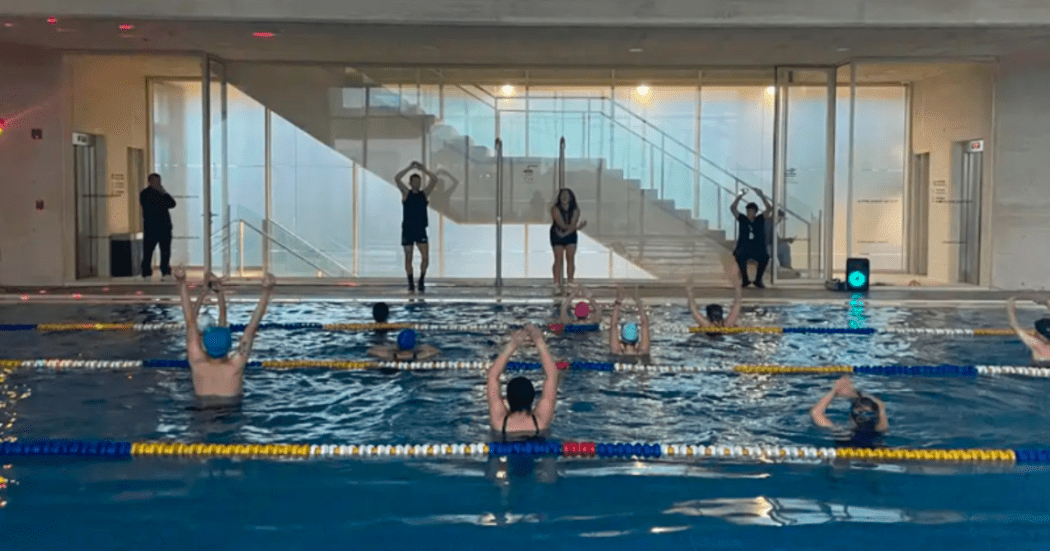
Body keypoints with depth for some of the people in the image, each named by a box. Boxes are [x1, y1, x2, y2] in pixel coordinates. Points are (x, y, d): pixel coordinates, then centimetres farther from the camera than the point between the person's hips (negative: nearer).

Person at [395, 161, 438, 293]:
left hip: (421, 230, 1)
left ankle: (421, 281, 8)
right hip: (407, 230, -1)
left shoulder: (424, 193, 7)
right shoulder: (406, 193, 3)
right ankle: (411, 284, 11)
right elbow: (397, 179, -10)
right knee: (408, 259, 3)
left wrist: (423, 169, -4)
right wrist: (409, 168, -9)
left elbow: (434, 180, -1)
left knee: (425, 258, -8)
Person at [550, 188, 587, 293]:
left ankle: (571, 282, 6)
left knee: (571, 259, -1)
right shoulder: (555, 209, -18)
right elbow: (562, 225, -23)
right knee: (559, 260, -9)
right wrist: (577, 226, -29)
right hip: (557, 236, -3)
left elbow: (573, 225, -14)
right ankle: (557, 284, -7)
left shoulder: (575, 210, -9)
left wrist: (564, 234, -28)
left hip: (570, 236, 3)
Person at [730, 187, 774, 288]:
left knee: (765, 257, -33)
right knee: (739, 255, -36)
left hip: (758, 250, 0)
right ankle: (745, 279, -16)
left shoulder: (760, 219, 6)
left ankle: (758, 280, -11)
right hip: (743, 249, 0)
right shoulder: (742, 219, 6)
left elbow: (770, 208, -6)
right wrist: (740, 196, -15)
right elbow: (733, 208, -6)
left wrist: (761, 195, -15)